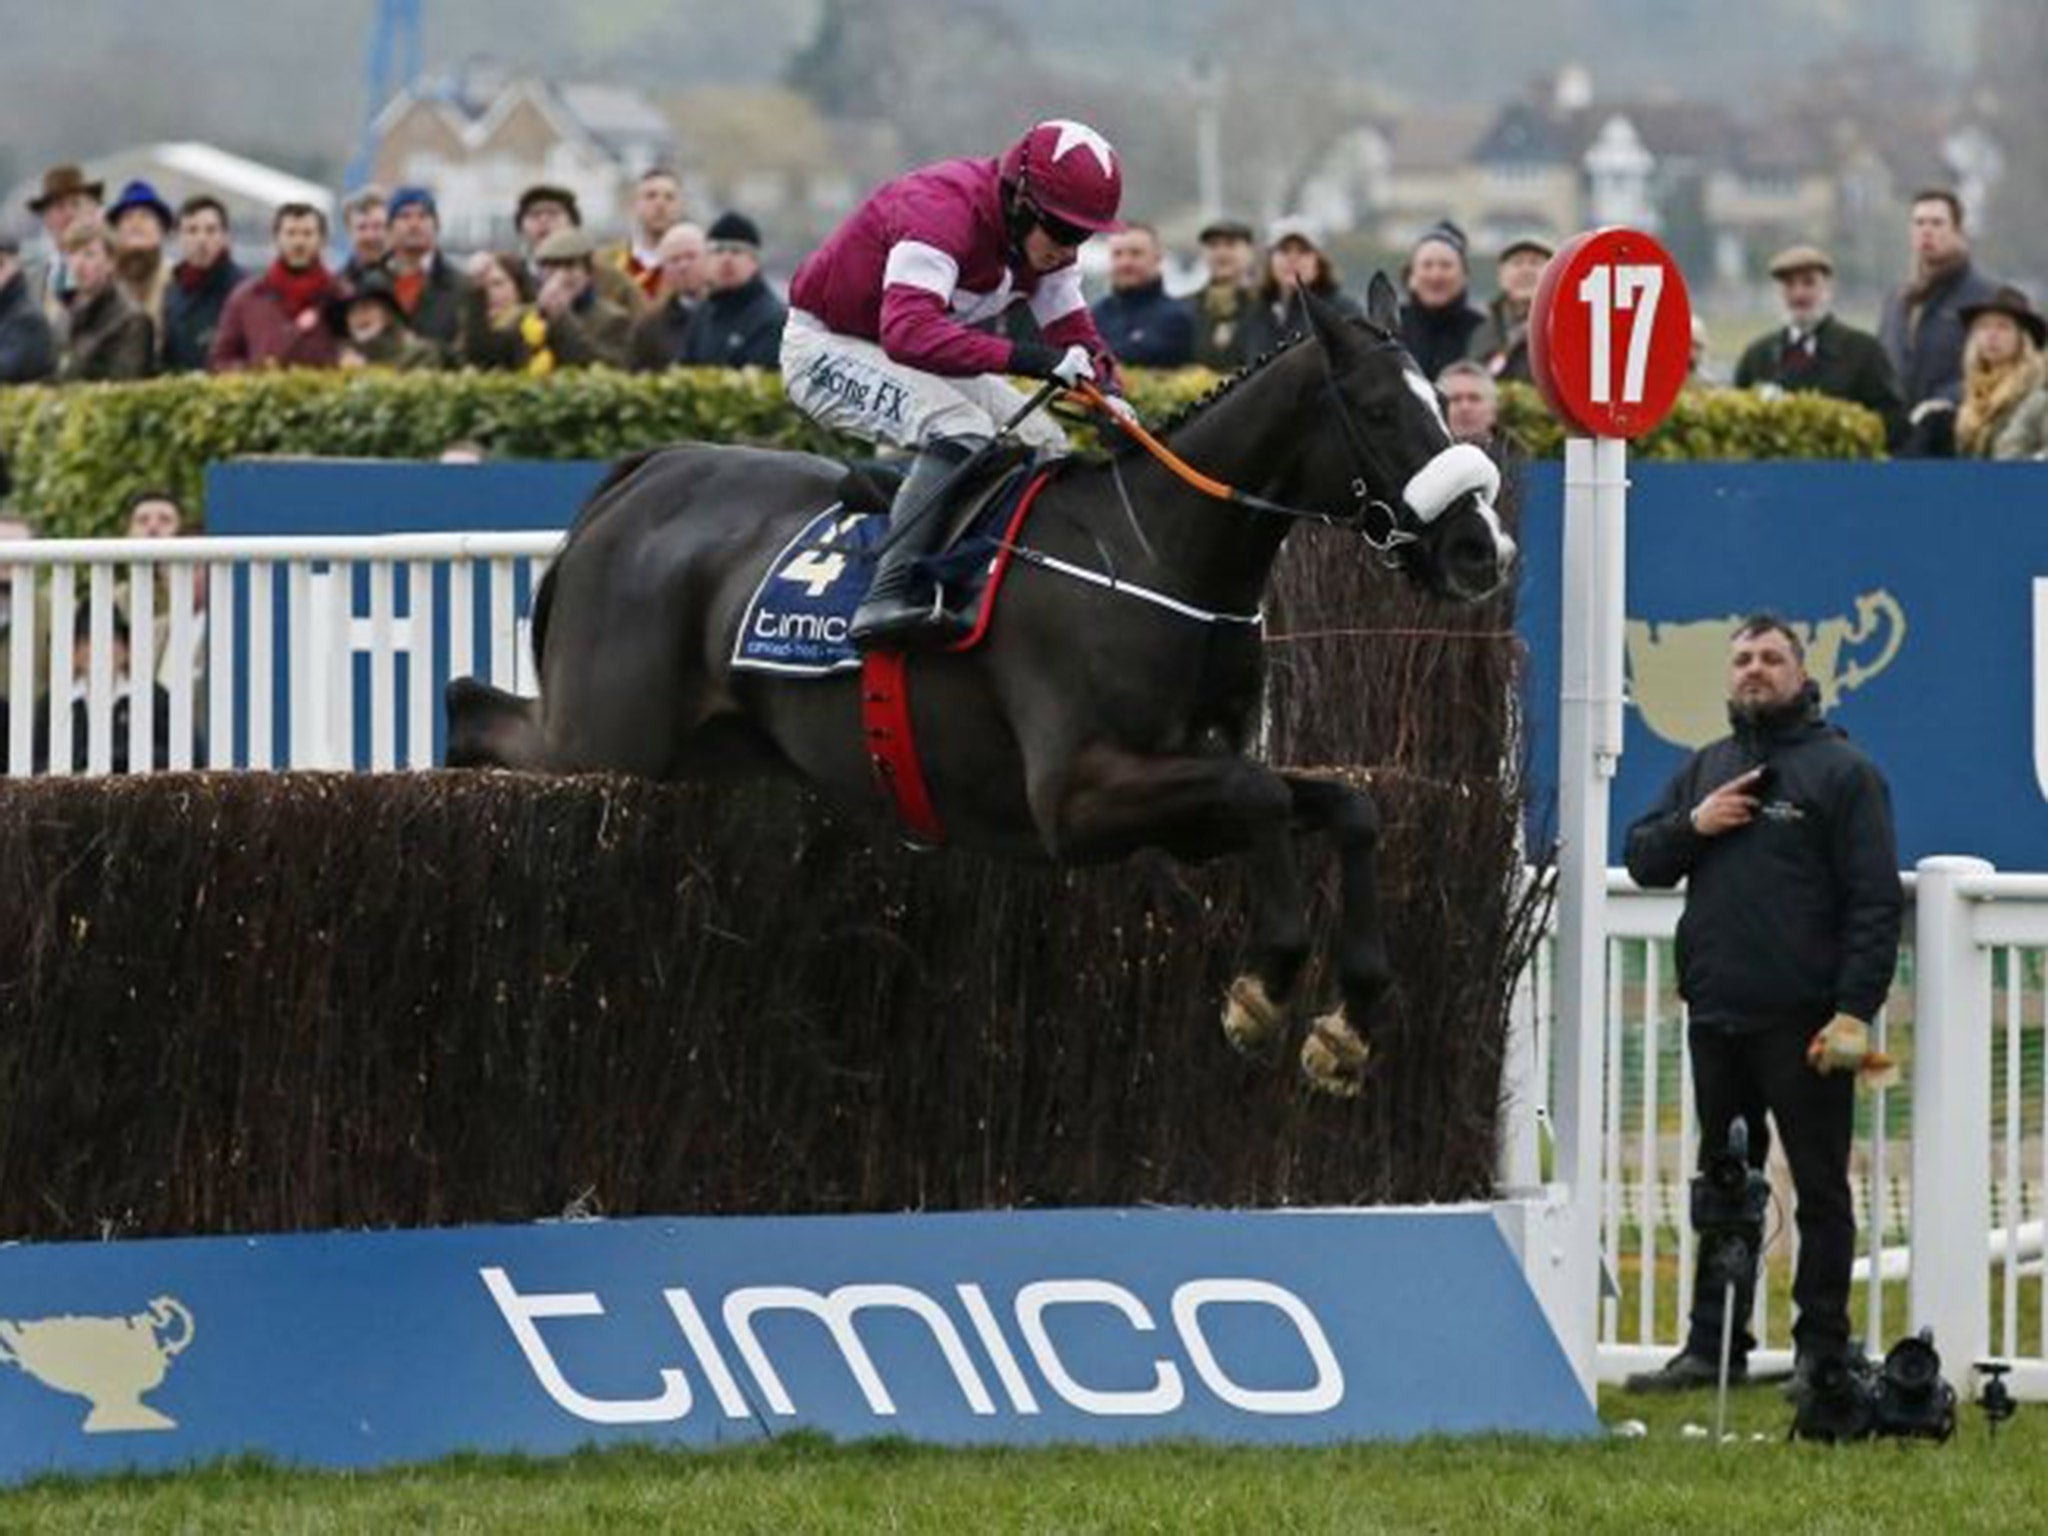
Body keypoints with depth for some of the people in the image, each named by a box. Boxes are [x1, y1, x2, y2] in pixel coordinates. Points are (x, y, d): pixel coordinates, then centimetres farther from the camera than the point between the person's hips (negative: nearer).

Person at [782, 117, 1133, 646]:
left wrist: (1109, 399, -21)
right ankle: (887, 597, -41)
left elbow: (1073, 331, 2)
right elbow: (908, 332, -45)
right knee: (962, 432, -33)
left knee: (1044, 443, 1)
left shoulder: (1045, 241, -4)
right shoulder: (941, 211, -32)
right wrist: (1025, 358, -54)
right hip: (828, 350, -10)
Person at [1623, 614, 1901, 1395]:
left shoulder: (1841, 771, -2)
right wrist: (1693, 825, -5)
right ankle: (1713, 1346, 15)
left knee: (1821, 1190, 0)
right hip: (1716, 1018, 6)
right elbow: (1641, 859, 16)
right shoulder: (1703, 770, 17)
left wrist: (1856, 1010, -16)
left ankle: (1823, 1351, 3)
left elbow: (1875, 900, -8)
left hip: (1804, 1025, -6)